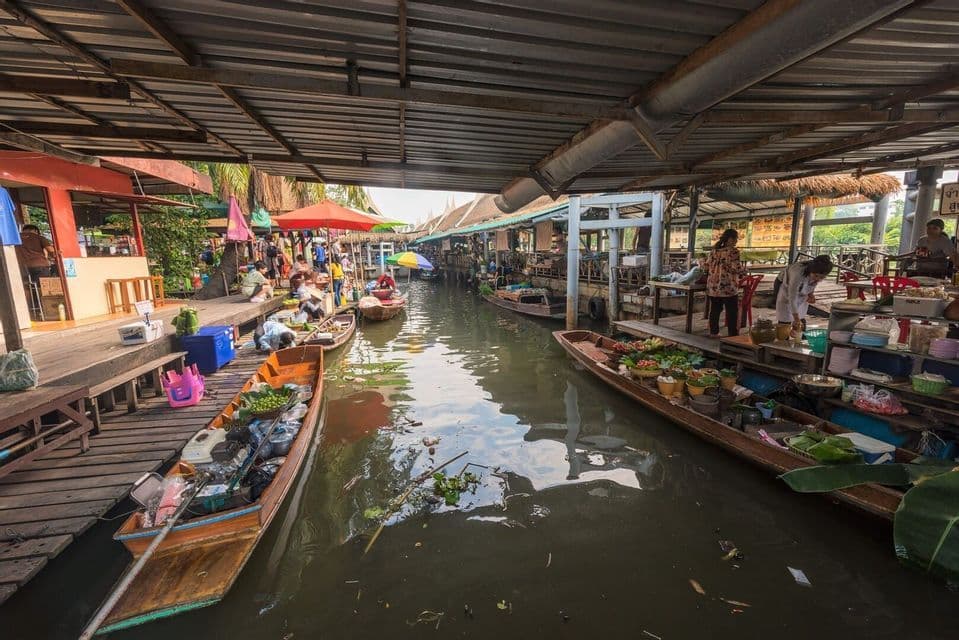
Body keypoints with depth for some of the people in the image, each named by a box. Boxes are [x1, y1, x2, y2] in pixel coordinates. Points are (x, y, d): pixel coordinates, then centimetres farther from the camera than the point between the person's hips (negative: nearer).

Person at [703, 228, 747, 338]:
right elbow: (737, 268, -14)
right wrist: (744, 270, 5)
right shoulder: (733, 251, -9)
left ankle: (713, 332, 19)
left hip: (713, 287, 6)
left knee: (714, 310, 13)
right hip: (729, 287, -6)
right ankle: (733, 335, 7)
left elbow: (707, 265, 11)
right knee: (732, 312, 3)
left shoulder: (714, 250, 9)